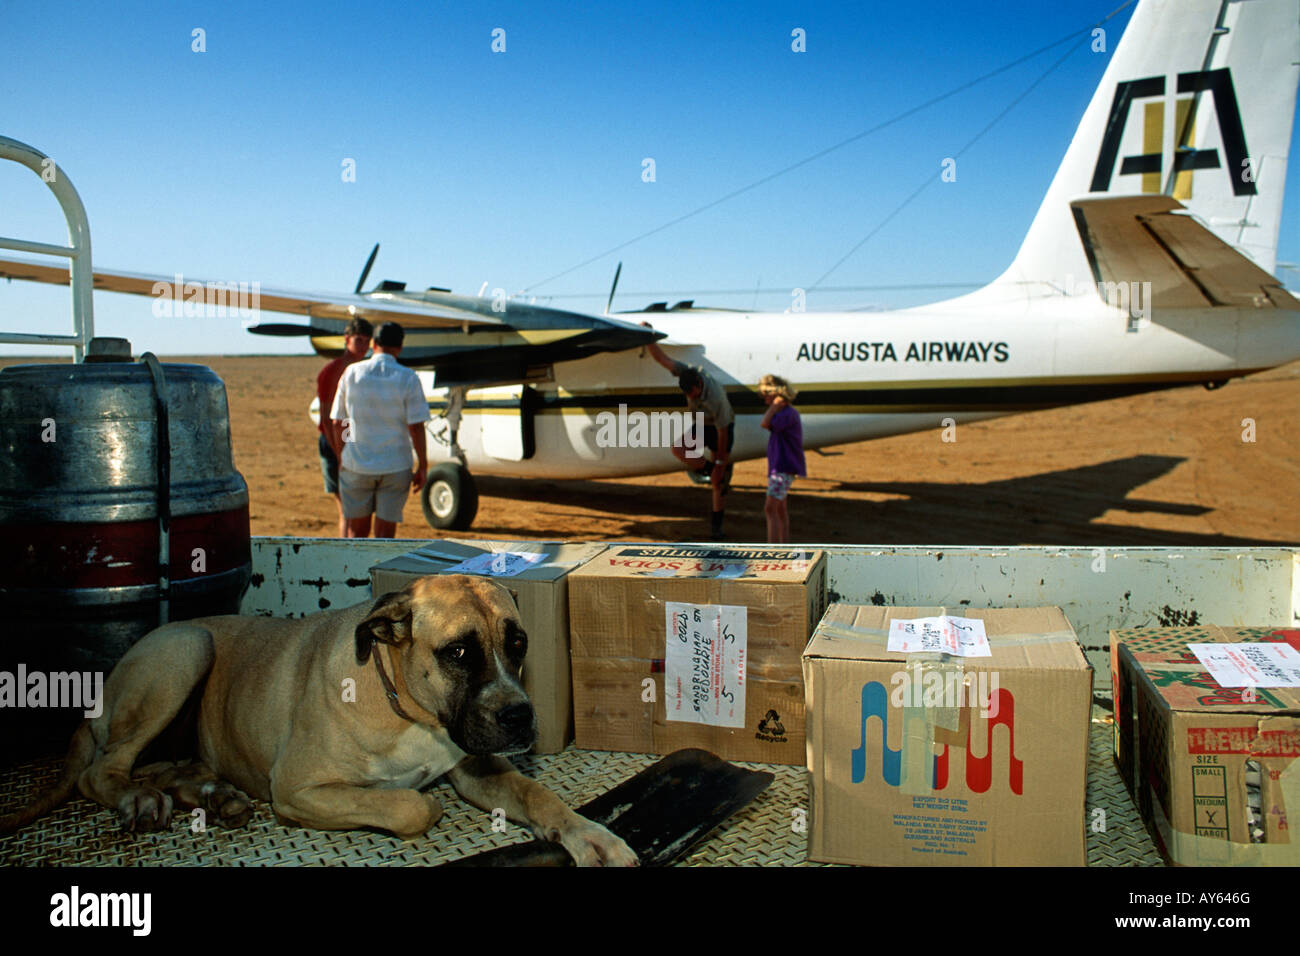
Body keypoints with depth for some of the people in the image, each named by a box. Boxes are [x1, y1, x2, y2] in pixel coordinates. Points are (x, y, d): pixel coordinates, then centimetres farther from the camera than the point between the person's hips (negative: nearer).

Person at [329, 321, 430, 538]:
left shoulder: (351, 373, 0)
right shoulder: (408, 378, -6)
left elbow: (338, 423, 4)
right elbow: (416, 427, -10)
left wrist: (340, 460, 14)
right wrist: (422, 466, -2)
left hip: (356, 465, 2)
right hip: (396, 467, -1)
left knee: (357, 531, 12)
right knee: (385, 534, 4)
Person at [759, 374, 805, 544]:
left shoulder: (788, 413, -17)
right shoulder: (785, 413, 15)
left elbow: (765, 423, -28)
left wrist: (775, 405, -19)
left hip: (784, 468, -11)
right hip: (779, 467, 11)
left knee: (770, 508, -18)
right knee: (780, 508, 21)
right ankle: (784, 545, 34)